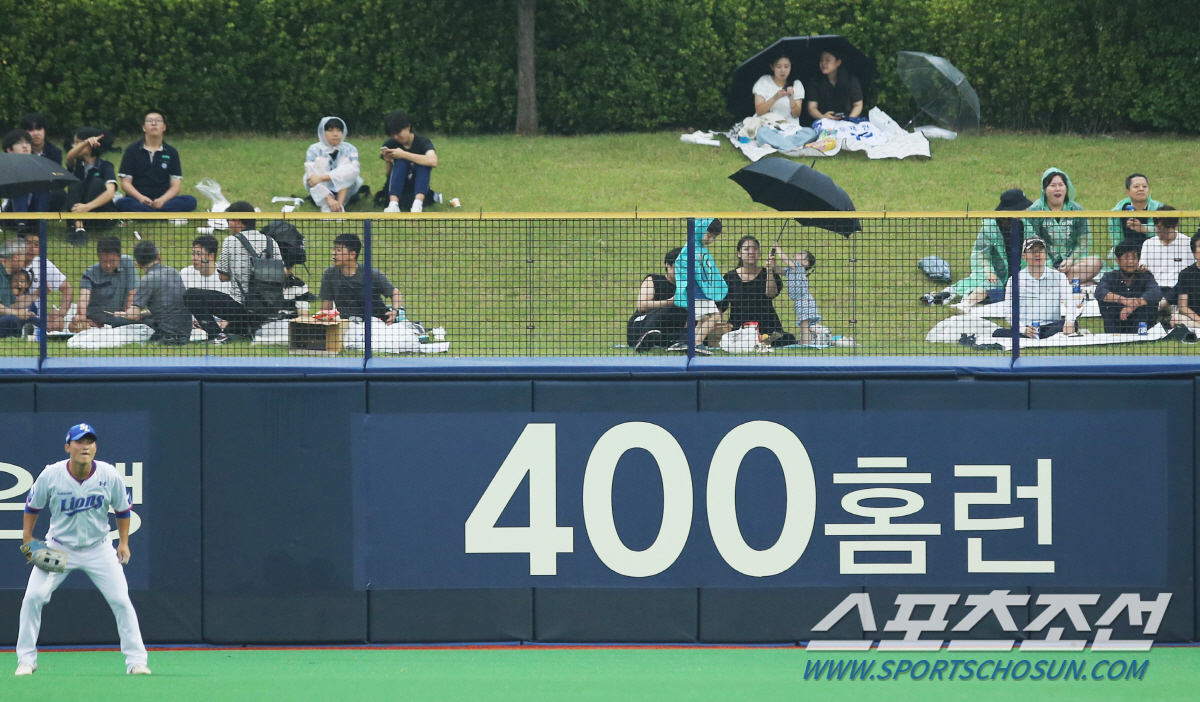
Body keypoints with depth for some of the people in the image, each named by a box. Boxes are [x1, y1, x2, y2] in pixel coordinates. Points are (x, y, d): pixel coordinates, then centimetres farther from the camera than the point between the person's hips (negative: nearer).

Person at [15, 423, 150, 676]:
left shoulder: (109, 475, -14)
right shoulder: (51, 476, -16)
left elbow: (123, 508, 3)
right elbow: (33, 505, 1)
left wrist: (123, 542, 1)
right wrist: (27, 539, -2)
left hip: (98, 548, 0)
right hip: (58, 547, 0)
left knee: (121, 600, -7)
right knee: (33, 597, -13)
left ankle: (136, 660, 4)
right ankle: (26, 660, 1)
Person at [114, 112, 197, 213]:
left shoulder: (171, 152, 12)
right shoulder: (133, 150, 9)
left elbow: (176, 184, 5)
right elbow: (125, 182, 3)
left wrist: (162, 200, -16)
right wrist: (140, 198, -17)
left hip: (162, 201, 2)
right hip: (138, 200, -2)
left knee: (190, 201, -27)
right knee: (121, 203, -36)